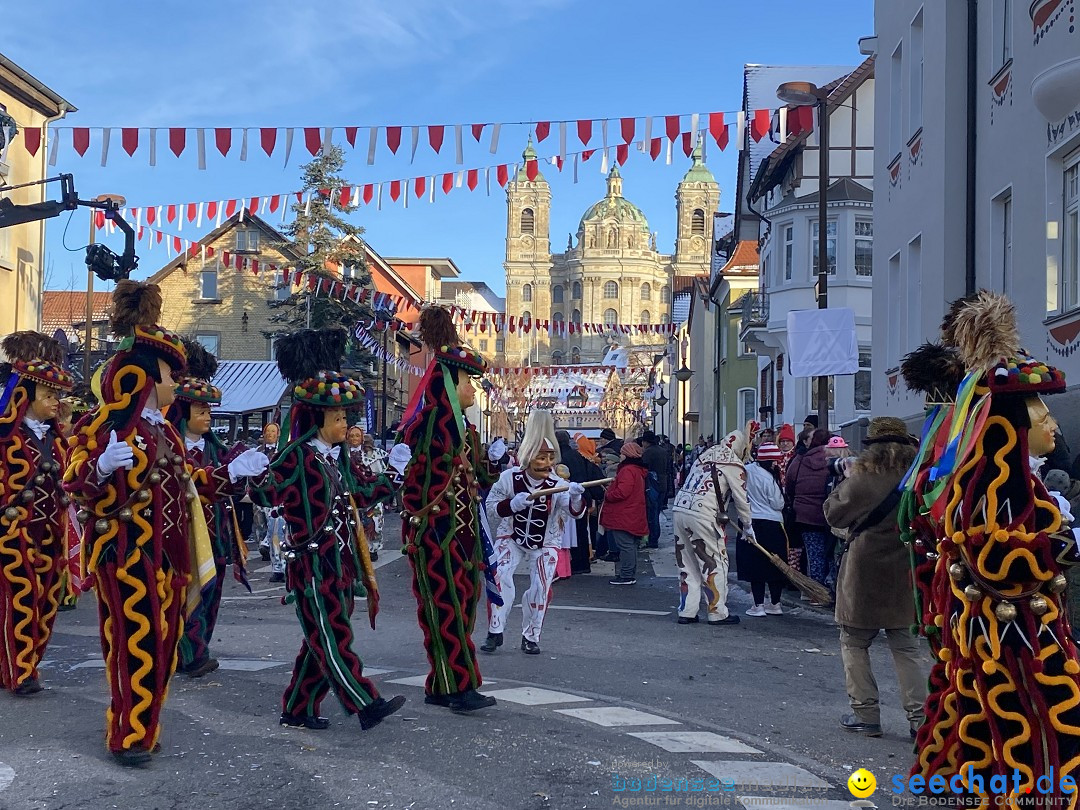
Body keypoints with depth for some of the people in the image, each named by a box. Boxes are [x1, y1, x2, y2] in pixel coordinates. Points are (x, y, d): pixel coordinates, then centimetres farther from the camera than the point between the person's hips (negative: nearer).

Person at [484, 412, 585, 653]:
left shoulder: (558, 485, -22)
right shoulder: (510, 478, -20)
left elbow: (575, 512, -35)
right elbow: (491, 507, -15)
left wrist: (575, 497, -58)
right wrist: (512, 504, -35)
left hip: (545, 543, 0)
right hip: (511, 538, 0)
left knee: (540, 588, -5)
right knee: (500, 579, -14)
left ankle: (531, 637, 15)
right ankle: (495, 632, 0)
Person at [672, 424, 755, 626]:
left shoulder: (705, 456, 22)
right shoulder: (734, 465, -1)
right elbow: (741, 499, 2)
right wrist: (748, 526, 15)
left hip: (679, 510, 8)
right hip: (701, 516, -8)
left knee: (688, 563, 14)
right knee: (715, 563, 4)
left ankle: (686, 612, 15)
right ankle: (718, 613, 8)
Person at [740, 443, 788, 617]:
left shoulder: (747, 470, -1)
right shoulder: (769, 478, -12)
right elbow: (778, 504, -8)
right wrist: (780, 491, 8)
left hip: (751, 523, 3)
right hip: (772, 524, -2)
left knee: (755, 565, 5)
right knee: (775, 564, 10)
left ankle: (758, 605, 4)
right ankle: (775, 604, 16)